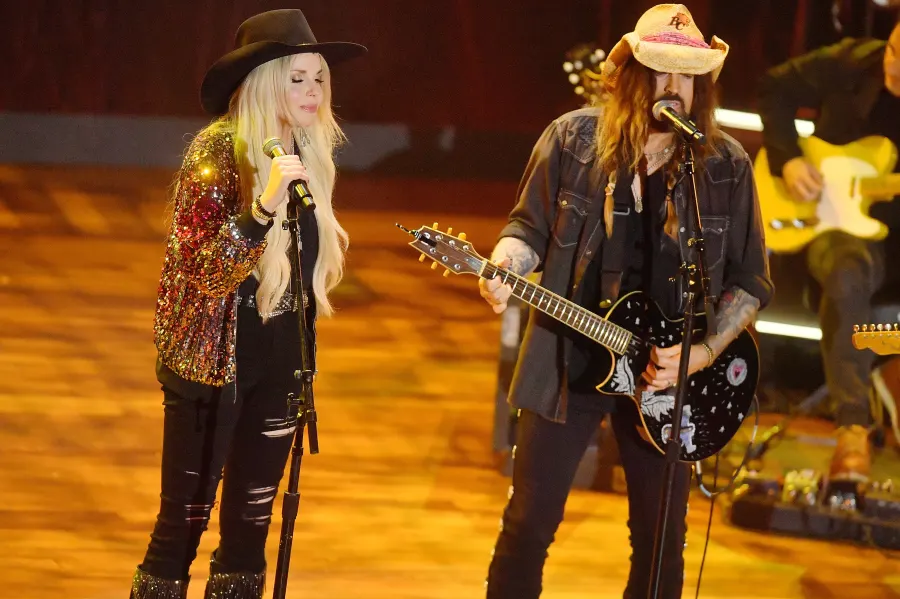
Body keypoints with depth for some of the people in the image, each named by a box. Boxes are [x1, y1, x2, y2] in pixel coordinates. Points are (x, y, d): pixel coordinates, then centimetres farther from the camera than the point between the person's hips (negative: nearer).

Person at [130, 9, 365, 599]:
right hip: (214, 365, -7)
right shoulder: (219, 153, -16)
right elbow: (203, 273, -25)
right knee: (183, 524, -1)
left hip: (279, 365, 7)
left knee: (250, 528, 11)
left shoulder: (308, 154, 6)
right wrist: (263, 208, -35)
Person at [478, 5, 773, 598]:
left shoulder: (727, 166, -4)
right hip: (569, 356, -1)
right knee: (529, 522, 2)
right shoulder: (573, 139, -5)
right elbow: (530, 227, 4)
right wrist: (503, 269, -18)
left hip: (668, 371, 1)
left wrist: (703, 353, -11)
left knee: (661, 541, 7)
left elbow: (750, 281, 2)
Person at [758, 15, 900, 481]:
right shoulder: (851, 64, -8)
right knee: (848, 271, -37)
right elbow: (775, 89, 7)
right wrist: (787, 159, -5)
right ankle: (852, 427, -35)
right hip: (840, 219, -1)